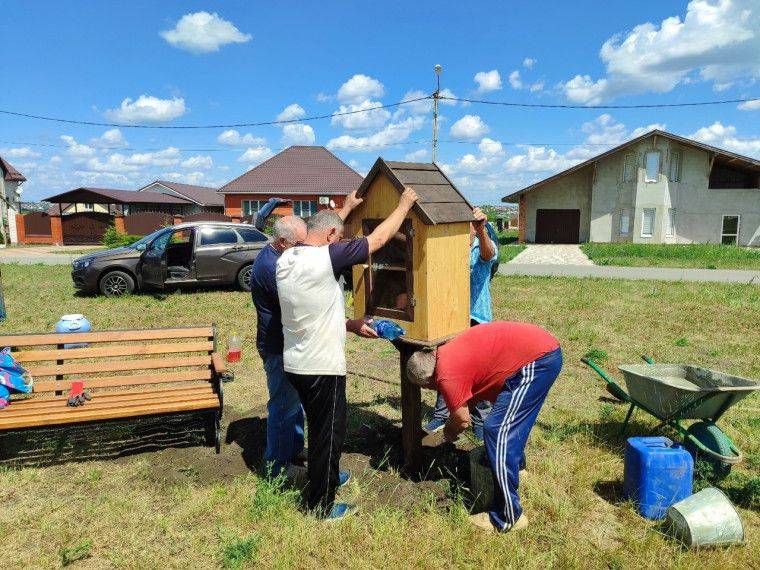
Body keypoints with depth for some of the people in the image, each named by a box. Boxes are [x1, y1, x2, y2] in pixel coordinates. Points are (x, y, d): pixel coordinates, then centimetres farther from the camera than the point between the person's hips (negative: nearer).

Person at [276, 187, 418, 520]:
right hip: (322, 368, -8)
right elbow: (378, 239, -13)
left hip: (295, 364, 9)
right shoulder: (325, 258, -21)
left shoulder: (285, 260, 3)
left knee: (319, 428, 27)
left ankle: (325, 477, 48)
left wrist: (351, 325, 20)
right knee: (329, 435, 10)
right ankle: (321, 506, 26)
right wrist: (405, 203, 0)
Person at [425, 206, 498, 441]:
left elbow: (487, 254, -29)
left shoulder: (483, 247, -5)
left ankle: (481, 421, 19)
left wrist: (482, 229, -50)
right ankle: (441, 414, 26)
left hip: (477, 318, -3)